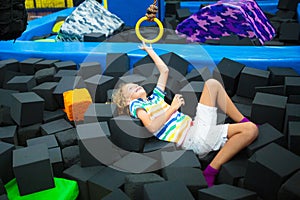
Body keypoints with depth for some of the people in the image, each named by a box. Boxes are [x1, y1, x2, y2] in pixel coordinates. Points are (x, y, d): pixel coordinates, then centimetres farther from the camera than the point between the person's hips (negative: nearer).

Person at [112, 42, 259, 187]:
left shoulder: (155, 97, 27)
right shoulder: (136, 105, 7)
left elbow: (164, 70, 34)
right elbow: (152, 127, -12)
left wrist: (149, 50, 41)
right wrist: (172, 108, -11)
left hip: (194, 127, 8)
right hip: (194, 139, -8)